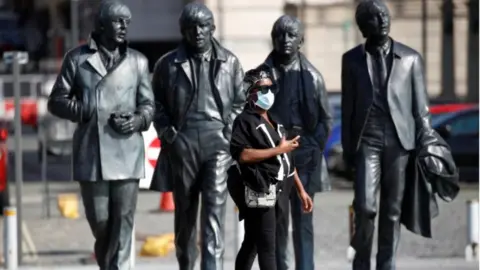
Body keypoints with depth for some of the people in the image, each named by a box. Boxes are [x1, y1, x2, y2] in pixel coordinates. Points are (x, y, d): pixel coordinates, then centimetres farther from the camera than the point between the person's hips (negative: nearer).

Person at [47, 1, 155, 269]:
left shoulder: (137, 61, 11)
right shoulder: (77, 58, 6)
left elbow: (148, 104, 13)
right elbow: (57, 100, 7)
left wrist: (139, 120, -8)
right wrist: (87, 111, -9)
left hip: (127, 153, 1)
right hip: (91, 153, -1)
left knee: (123, 221, -5)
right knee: (99, 220, 4)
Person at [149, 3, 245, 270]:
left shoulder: (229, 62, 8)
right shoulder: (169, 64, 5)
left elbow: (241, 101, 14)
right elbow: (157, 103, 13)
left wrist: (231, 130, 2)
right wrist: (166, 131, 0)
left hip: (218, 141, -1)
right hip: (182, 144, 1)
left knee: (215, 209, -12)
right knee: (185, 212, 9)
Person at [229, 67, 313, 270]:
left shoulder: (275, 123, 21)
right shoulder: (245, 121, -7)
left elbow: (287, 160, 24)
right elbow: (242, 154, -21)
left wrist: (300, 190, 18)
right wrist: (278, 149, -16)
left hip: (276, 192, 9)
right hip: (259, 192, -9)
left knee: (251, 244, 14)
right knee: (267, 247, -11)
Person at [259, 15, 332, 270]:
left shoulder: (311, 76, 5)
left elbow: (325, 119, 7)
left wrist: (314, 148, -2)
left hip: (304, 154, -1)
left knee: (302, 220, -4)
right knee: (275, 219, 4)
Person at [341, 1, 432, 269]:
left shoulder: (410, 58, 7)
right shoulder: (352, 59, 9)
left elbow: (421, 106, 7)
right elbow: (348, 106, 10)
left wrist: (425, 146, 2)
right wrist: (348, 148, 5)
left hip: (400, 140, 0)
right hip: (367, 140, 0)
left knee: (393, 209, 1)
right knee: (365, 206, -11)